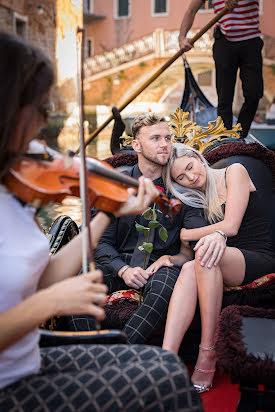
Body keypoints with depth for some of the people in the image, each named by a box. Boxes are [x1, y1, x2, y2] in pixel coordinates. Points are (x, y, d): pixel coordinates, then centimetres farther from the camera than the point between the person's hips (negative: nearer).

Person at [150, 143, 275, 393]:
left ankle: (207, 354, -32)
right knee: (189, 269, -30)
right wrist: (168, 256, -9)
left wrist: (183, 234, -2)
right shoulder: (196, 200, 18)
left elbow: (230, 226, -8)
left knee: (205, 253, -35)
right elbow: (190, 250, 11)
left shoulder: (234, 172, 3)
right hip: (226, 265, 5)